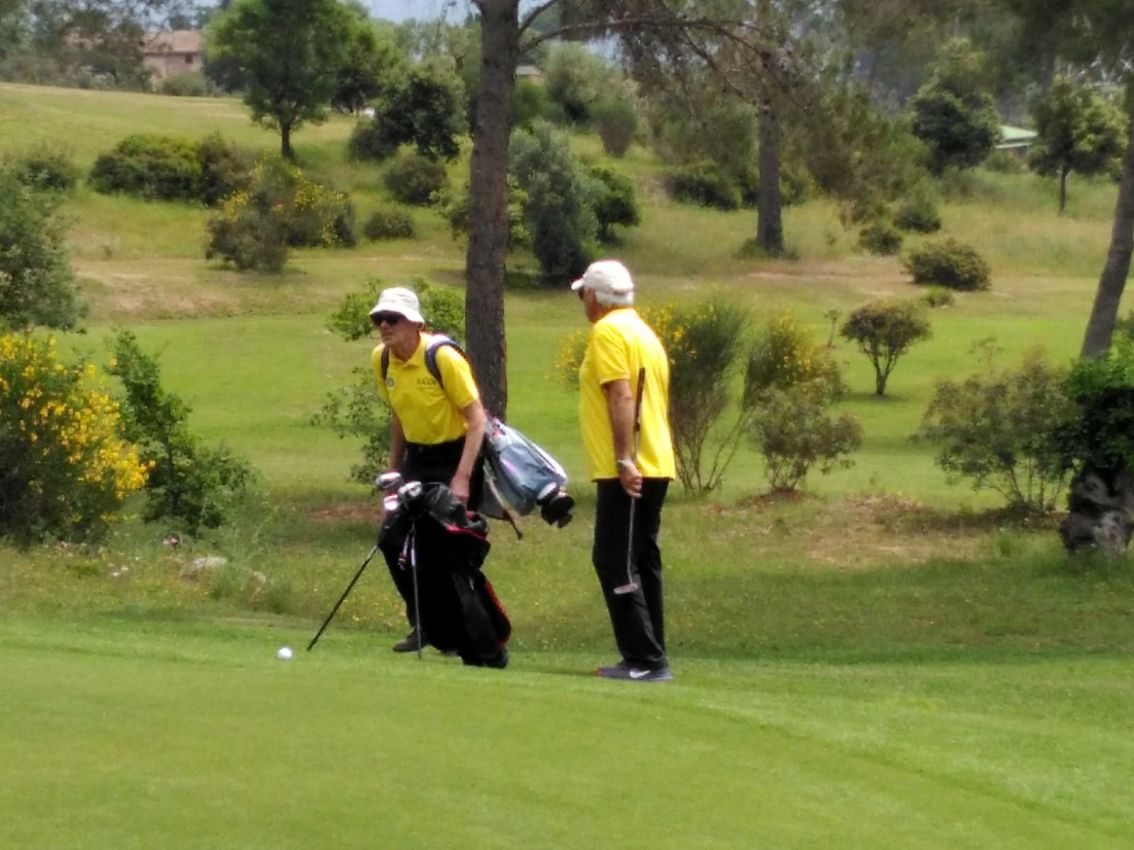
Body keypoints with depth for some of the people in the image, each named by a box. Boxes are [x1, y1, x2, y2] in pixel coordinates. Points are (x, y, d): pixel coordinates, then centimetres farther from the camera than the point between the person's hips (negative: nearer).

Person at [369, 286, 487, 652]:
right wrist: (393, 470, 15)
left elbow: (477, 420, -20)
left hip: (456, 455, -6)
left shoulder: (443, 357, -21)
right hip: (417, 456, 6)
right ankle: (423, 624, 14)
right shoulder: (381, 360, -2)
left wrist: (462, 479, -27)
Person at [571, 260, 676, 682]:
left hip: (626, 471, -10)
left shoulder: (607, 331, -9)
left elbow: (622, 396, -20)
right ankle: (649, 658, 14)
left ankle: (645, 660, -13)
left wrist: (624, 460, -25)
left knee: (615, 561, -9)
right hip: (655, 466, 10)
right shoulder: (644, 332, 19)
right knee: (640, 562, 12)